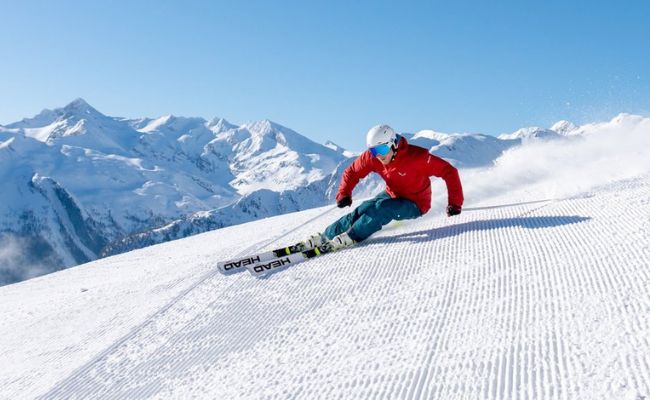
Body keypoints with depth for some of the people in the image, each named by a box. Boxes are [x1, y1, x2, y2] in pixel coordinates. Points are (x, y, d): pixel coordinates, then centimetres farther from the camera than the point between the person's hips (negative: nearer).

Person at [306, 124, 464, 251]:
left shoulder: (416, 156, -30)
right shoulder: (371, 157, -16)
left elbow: (449, 171, -28)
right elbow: (352, 172, -3)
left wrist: (455, 203, -32)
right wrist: (344, 193, -21)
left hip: (416, 204, -4)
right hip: (392, 195, 5)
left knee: (383, 208, -31)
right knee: (364, 209, -19)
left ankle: (352, 237, -30)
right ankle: (326, 236, -17)